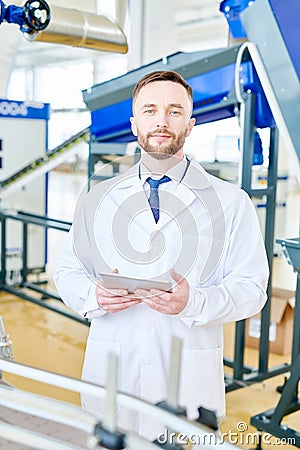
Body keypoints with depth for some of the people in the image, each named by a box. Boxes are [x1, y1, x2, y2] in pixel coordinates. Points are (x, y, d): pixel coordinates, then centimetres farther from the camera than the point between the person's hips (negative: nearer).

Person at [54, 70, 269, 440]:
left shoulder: (230, 202, 1)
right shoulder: (97, 199, 9)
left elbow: (251, 288, -3)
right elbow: (67, 271, 9)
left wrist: (194, 302, -21)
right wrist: (94, 296, -13)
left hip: (189, 377, -1)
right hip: (109, 369, 2)